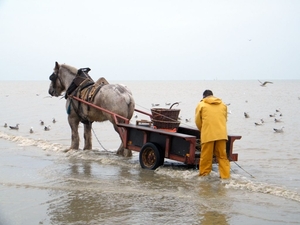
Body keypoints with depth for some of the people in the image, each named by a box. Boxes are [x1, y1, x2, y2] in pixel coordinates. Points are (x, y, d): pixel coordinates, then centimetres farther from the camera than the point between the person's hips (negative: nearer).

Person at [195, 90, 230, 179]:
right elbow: (225, 119, 17)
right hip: (221, 134, 3)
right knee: (222, 155, 8)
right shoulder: (223, 105, 15)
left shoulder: (201, 105, 4)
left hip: (208, 134, -3)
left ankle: (204, 174, 13)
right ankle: (225, 175, 7)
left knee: (206, 155, 5)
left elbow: (198, 121, 5)